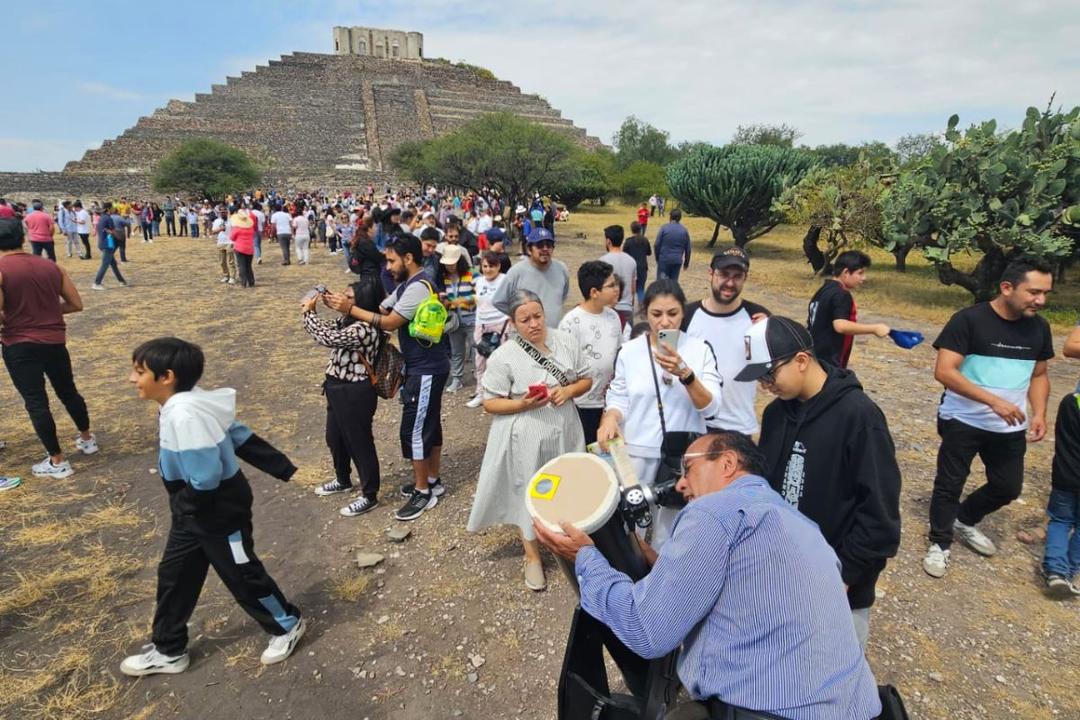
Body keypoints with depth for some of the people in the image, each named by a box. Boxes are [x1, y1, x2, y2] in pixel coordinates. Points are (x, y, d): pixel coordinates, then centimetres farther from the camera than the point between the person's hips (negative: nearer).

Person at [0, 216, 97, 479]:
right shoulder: (52, 266, 2)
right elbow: (76, 304, 5)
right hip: (55, 342, 5)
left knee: (35, 402, 3)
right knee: (68, 392, 21)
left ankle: (57, 462, 9)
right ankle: (87, 439, 37)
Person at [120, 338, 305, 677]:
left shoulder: (185, 414, -31)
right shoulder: (186, 403, 1)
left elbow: (205, 478, -30)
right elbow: (242, 439, 5)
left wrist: (184, 504, -9)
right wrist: (286, 470, 10)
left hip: (220, 512, -10)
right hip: (195, 511, 10)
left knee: (242, 575, 9)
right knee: (173, 575, 19)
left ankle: (287, 624, 31)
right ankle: (168, 651, 38)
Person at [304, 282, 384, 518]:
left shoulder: (365, 329, -26)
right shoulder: (349, 321, 5)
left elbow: (327, 338, -27)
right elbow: (328, 330, 17)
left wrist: (309, 312, -14)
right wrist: (312, 311, 3)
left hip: (355, 393, -10)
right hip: (339, 389, 10)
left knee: (359, 443, 3)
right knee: (335, 438, 25)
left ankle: (369, 496, 19)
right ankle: (343, 480, 48)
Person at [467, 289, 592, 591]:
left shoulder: (565, 341, -3)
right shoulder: (503, 356, -15)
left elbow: (586, 379, 6)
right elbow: (490, 403, -10)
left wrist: (568, 391, -15)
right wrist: (523, 404, -25)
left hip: (564, 433, 4)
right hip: (526, 440, -4)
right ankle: (532, 556, 35)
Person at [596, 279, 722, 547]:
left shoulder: (700, 349, -6)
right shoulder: (629, 351, -4)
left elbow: (710, 407, -12)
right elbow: (618, 399, 2)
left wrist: (685, 373, -28)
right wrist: (610, 418, -20)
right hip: (637, 452, 0)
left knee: (671, 527, 15)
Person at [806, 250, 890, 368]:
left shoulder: (825, 289, 13)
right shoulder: (841, 295, -17)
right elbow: (840, 326, -31)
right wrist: (874, 328, -24)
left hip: (815, 356, 10)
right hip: (827, 362, -10)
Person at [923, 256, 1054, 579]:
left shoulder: (1039, 328, 1)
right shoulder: (969, 320, -17)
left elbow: (1039, 375, 13)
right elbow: (944, 372, -23)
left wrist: (1039, 412, -3)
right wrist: (994, 400, -29)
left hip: (1010, 427, 6)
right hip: (962, 422, -5)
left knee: (1008, 487, 14)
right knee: (949, 484, 6)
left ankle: (964, 520, 40)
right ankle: (940, 543, 24)